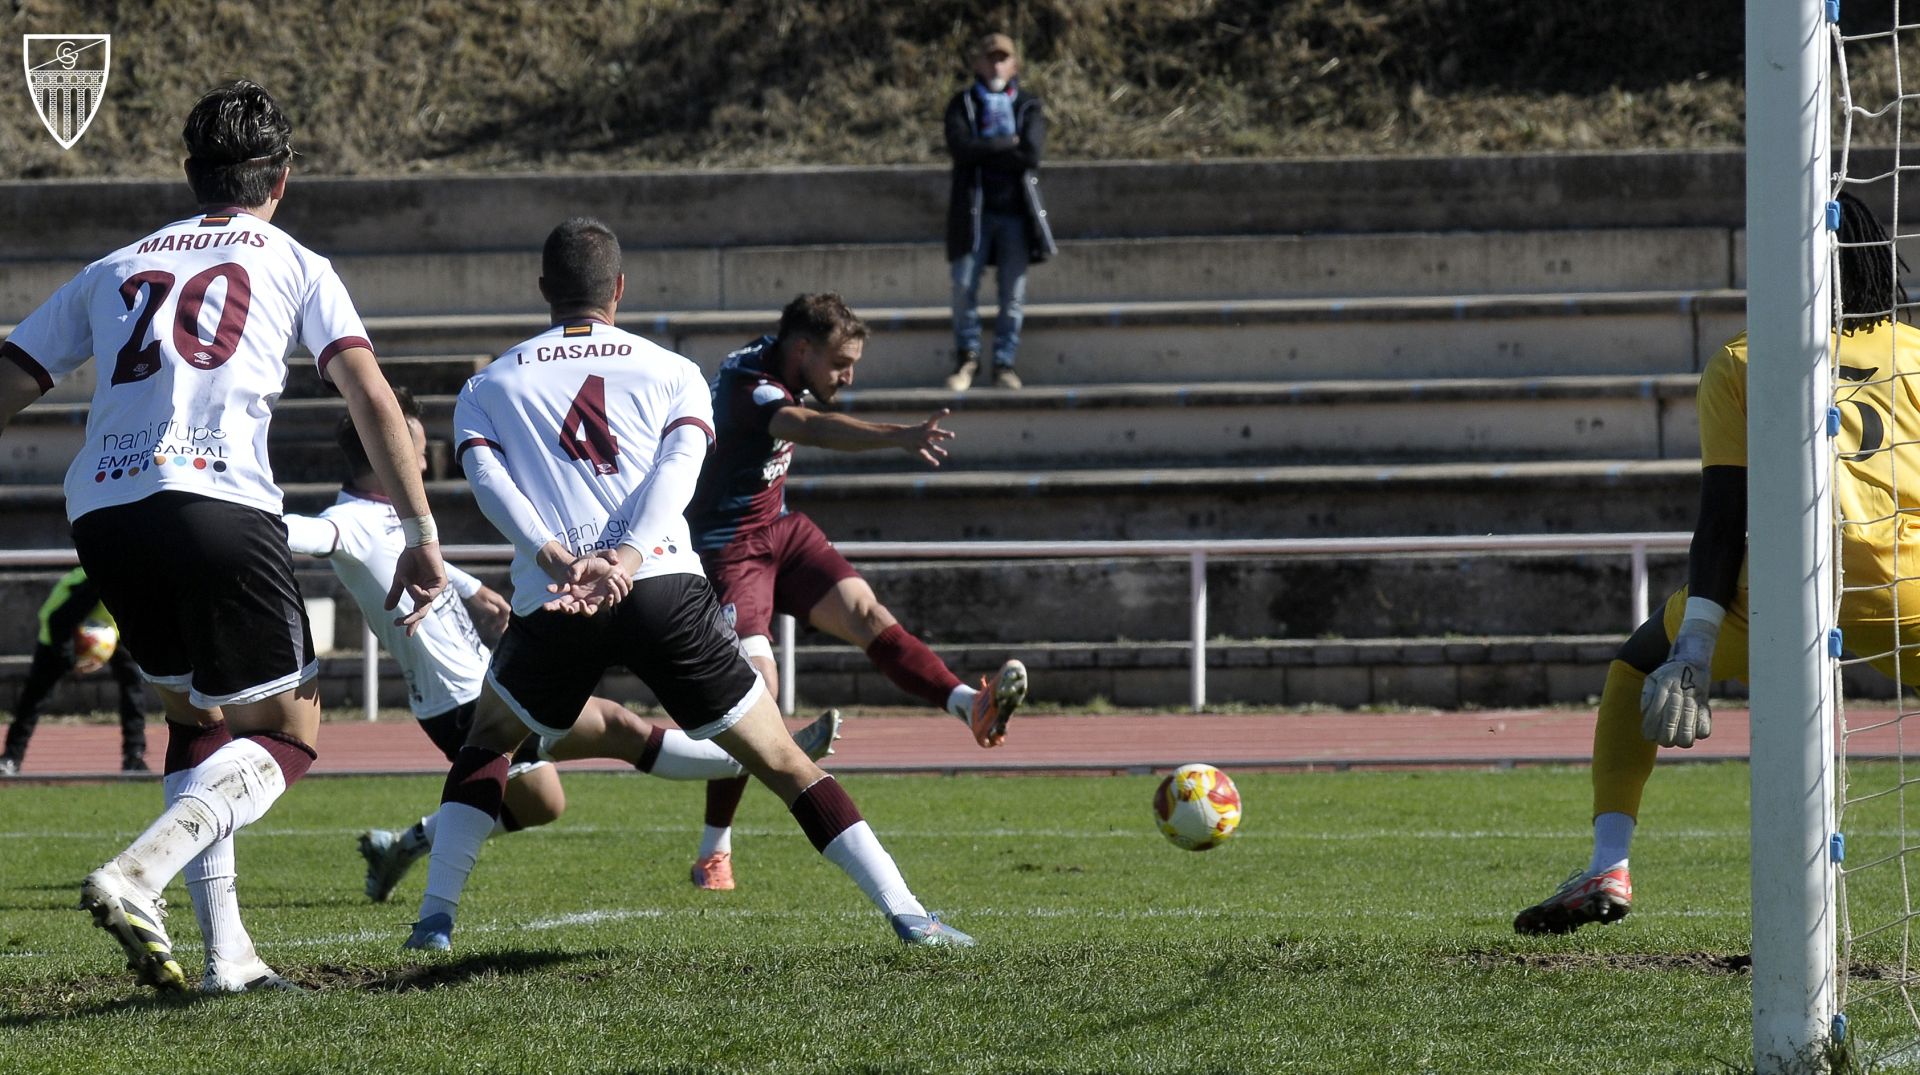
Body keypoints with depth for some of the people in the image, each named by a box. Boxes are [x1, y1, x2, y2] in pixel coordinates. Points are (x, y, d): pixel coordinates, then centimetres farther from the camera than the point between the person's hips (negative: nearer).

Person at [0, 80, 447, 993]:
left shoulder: (116, 269, 25)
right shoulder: (295, 266, 16)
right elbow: (371, 396, 4)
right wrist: (421, 536, 6)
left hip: (101, 513, 4)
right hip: (216, 501, -4)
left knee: (195, 720, 23)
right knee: (288, 733, 5)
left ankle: (225, 950, 11)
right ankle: (136, 876, -19)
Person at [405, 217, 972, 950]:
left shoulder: (489, 387, 20)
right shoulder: (671, 373, 18)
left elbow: (487, 479, 0)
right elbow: (677, 470, -2)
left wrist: (562, 563, -14)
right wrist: (622, 564, -16)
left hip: (552, 605, 1)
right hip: (665, 586, -1)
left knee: (488, 742, 28)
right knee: (782, 762, 5)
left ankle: (436, 916, 14)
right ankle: (908, 917, -1)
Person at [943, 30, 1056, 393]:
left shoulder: (1029, 107, 9)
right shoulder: (962, 105, 9)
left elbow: (1031, 155, -8)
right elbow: (959, 146, -10)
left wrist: (984, 152, -8)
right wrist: (1008, 144, -8)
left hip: (1015, 209, 0)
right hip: (973, 209, 0)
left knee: (1014, 291, -2)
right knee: (964, 287, -5)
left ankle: (1005, 363, 7)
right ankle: (967, 356, 11)